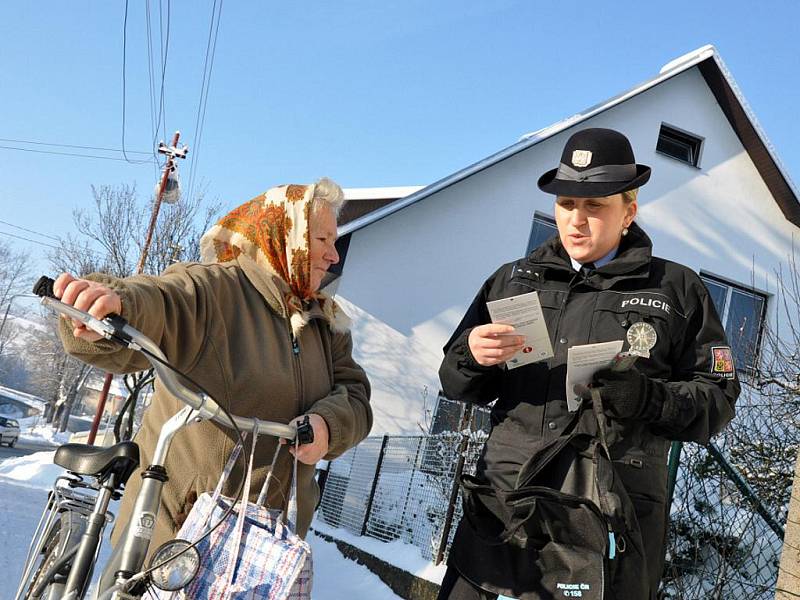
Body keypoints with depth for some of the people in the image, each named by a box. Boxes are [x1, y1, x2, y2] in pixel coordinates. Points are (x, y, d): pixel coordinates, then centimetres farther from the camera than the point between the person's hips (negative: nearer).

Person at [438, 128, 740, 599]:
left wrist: (650, 399, -14)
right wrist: (472, 356, -10)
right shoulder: (513, 280, 14)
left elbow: (718, 398, 6)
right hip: (506, 492, 2)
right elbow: (458, 385, 13)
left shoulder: (677, 290, 9)